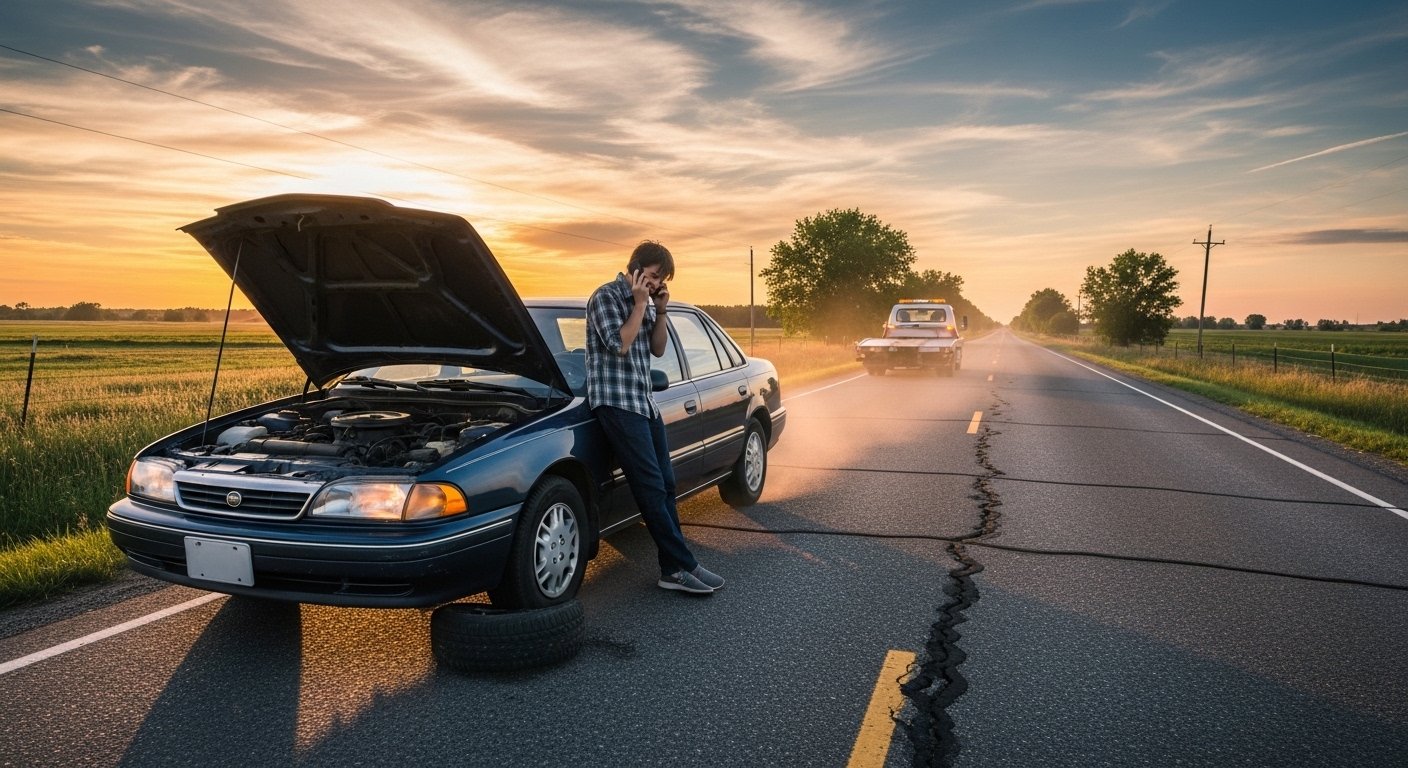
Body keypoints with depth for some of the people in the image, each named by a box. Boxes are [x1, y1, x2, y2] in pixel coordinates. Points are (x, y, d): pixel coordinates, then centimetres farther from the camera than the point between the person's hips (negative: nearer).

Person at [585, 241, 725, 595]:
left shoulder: (646, 301, 16)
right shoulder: (605, 297, -8)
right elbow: (620, 344, -17)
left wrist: (660, 311, 4)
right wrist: (641, 305, -12)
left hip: (645, 403, 9)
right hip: (617, 403, -9)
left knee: (665, 485, 5)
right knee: (652, 488, -11)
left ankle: (673, 568, 9)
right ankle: (682, 566, -8)